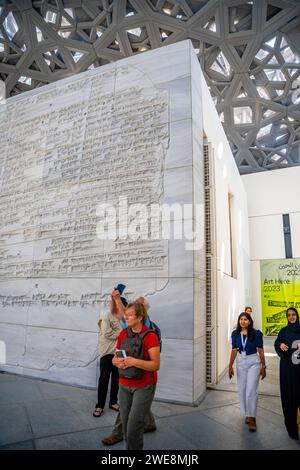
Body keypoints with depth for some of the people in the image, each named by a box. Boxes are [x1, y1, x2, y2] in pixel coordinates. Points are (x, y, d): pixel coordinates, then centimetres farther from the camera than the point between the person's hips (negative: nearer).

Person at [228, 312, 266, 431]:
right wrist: (230, 366, 0)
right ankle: (247, 414, 32)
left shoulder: (256, 333, -11)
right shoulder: (235, 334, -3)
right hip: (240, 362, 3)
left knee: (251, 390, -5)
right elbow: (234, 350, 1)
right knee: (242, 390, 12)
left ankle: (252, 418, 9)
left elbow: (260, 351, -5)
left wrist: (263, 367, -3)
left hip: (253, 362, -3)